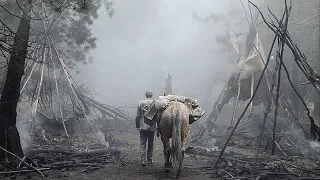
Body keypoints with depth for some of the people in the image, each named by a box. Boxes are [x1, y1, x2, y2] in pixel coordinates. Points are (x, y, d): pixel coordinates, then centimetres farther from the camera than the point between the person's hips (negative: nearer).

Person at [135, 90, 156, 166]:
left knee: (142, 144, 4)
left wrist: (137, 126, 8)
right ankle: (149, 160, 18)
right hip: (151, 126, 0)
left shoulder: (140, 103, -1)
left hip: (142, 126, 1)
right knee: (150, 144, 12)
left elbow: (137, 116, 0)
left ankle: (143, 160, -4)